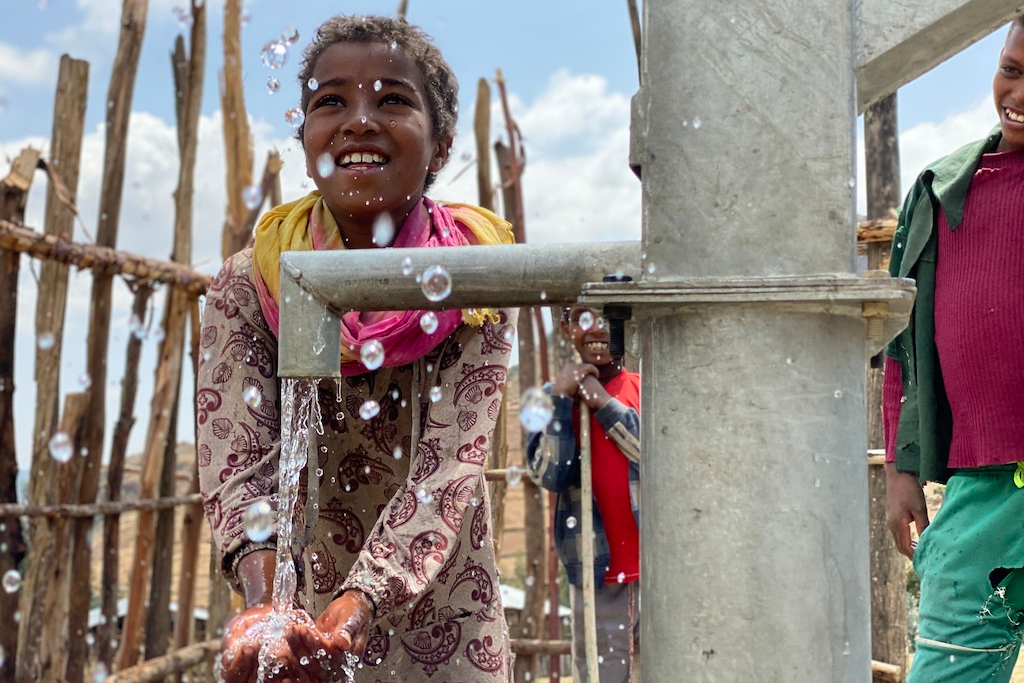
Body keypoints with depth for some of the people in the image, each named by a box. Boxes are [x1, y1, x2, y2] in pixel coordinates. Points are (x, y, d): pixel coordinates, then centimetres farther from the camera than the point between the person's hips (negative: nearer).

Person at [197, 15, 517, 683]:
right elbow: (240, 459, -19)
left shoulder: (475, 284, -12)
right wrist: (264, 607, -37)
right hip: (302, 612, 1)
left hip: (445, 624, 0)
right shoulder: (247, 287, -9)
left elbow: (449, 465, -22)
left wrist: (354, 609, -36)